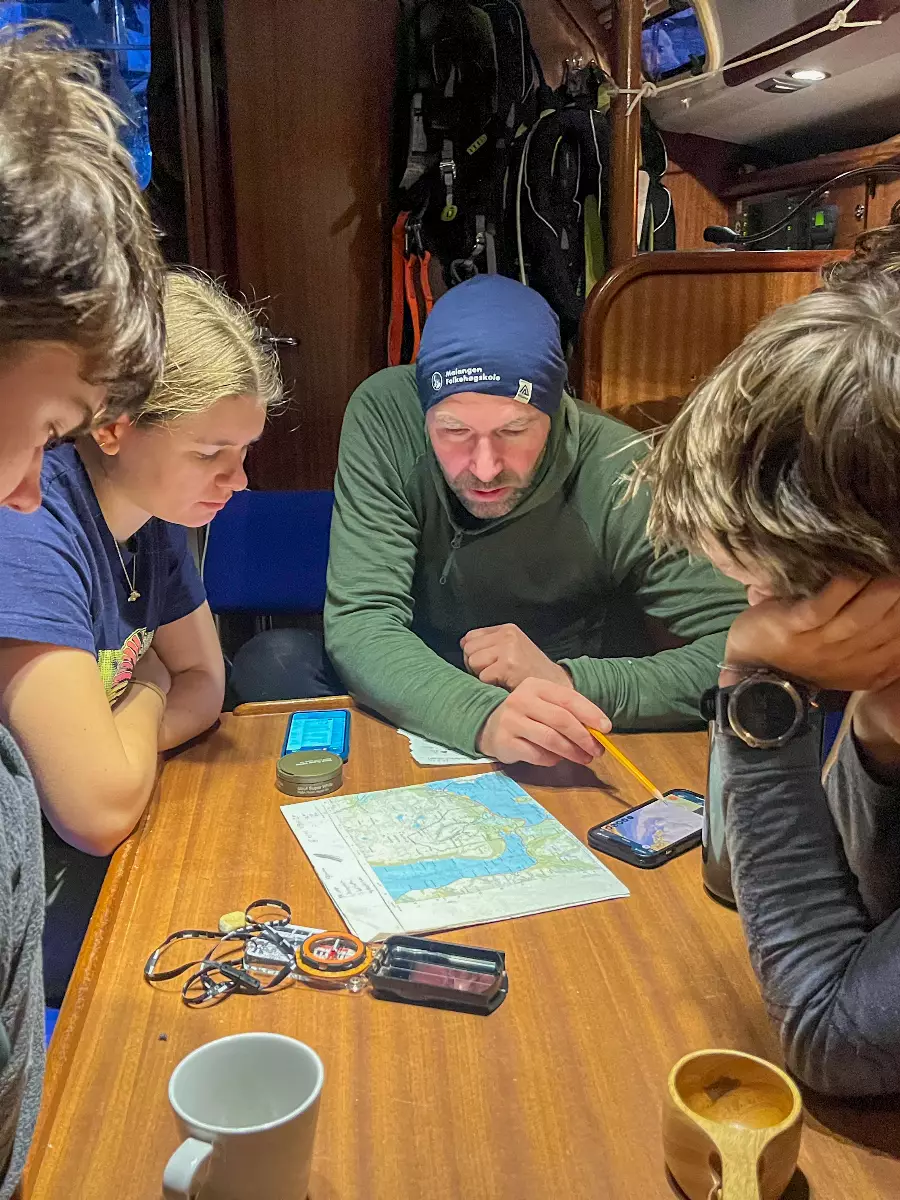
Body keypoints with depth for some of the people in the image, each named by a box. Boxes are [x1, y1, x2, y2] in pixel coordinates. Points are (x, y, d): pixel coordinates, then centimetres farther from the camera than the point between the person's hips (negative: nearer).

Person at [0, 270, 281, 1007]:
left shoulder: (153, 508, -1)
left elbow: (204, 687, 9)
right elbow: (103, 810, -29)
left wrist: (116, 737, -12)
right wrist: (148, 693, -9)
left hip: (84, 859, 8)